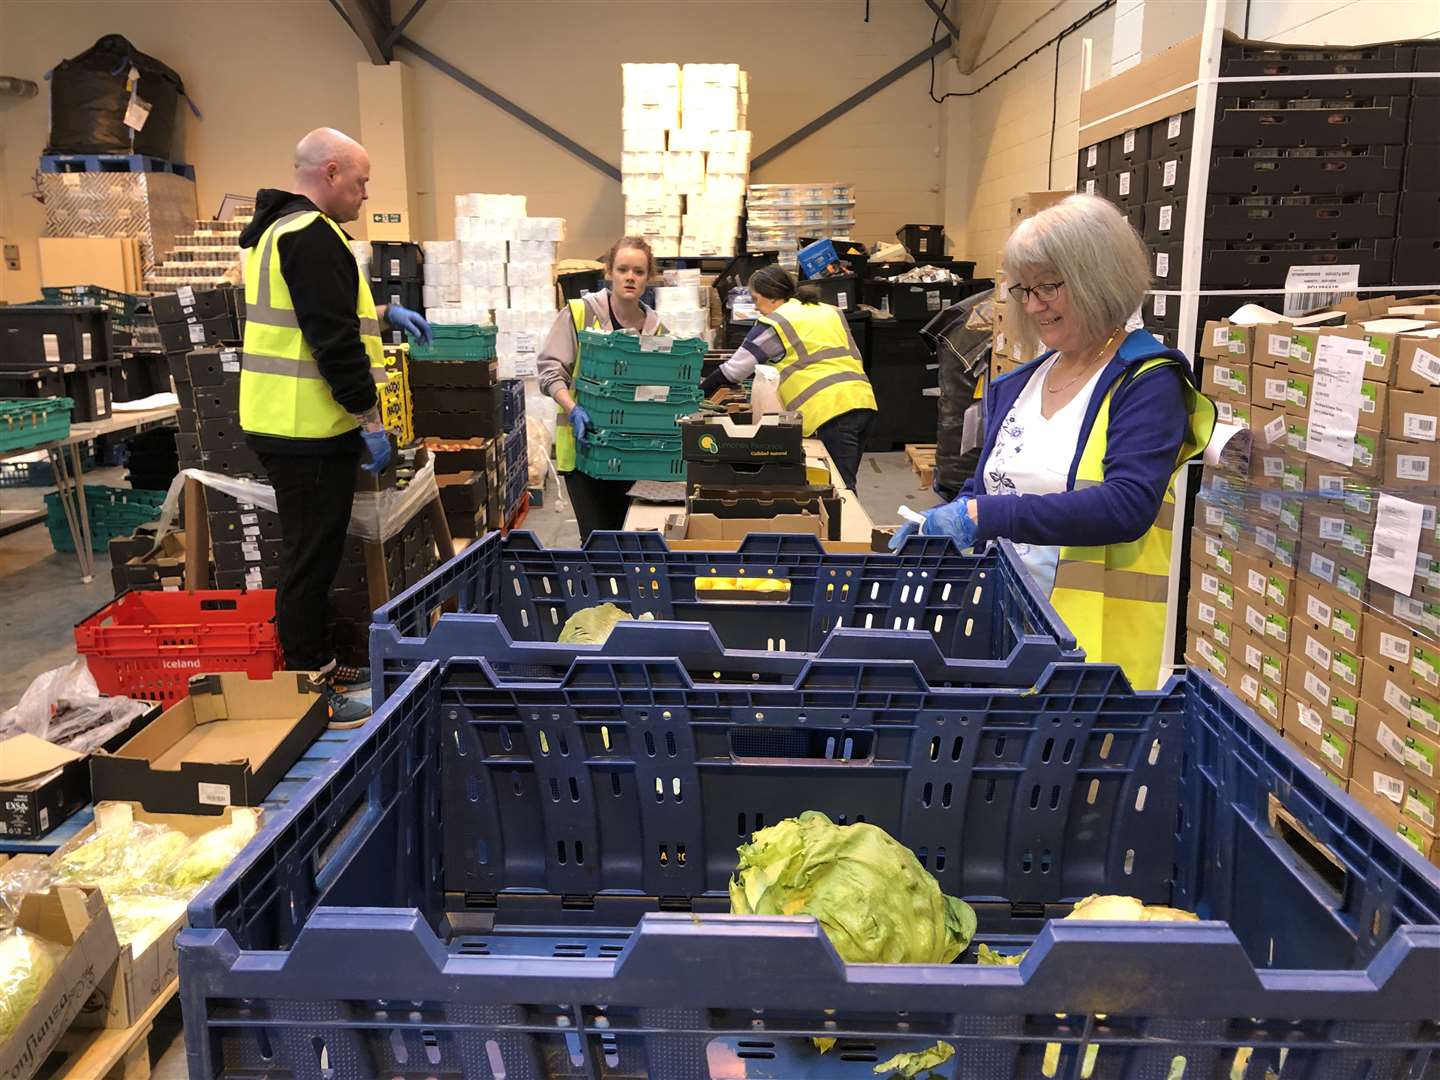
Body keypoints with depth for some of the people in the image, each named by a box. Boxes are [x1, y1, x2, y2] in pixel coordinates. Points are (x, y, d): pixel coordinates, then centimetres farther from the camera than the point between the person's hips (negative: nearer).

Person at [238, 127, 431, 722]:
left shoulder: (281, 228, 17)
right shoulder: (313, 237, -17)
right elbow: (333, 337, -22)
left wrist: (383, 311, 23)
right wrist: (369, 418, -17)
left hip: (285, 424, 11)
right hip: (310, 429, -11)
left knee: (311, 552, 17)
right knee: (311, 557, -3)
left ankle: (316, 666, 29)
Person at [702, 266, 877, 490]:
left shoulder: (775, 324, 1)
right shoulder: (830, 311, 21)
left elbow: (734, 370, 3)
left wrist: (696, 395, 14)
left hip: (830, 410, -7)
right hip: (863, 400, 7)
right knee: (845, 484, 12)